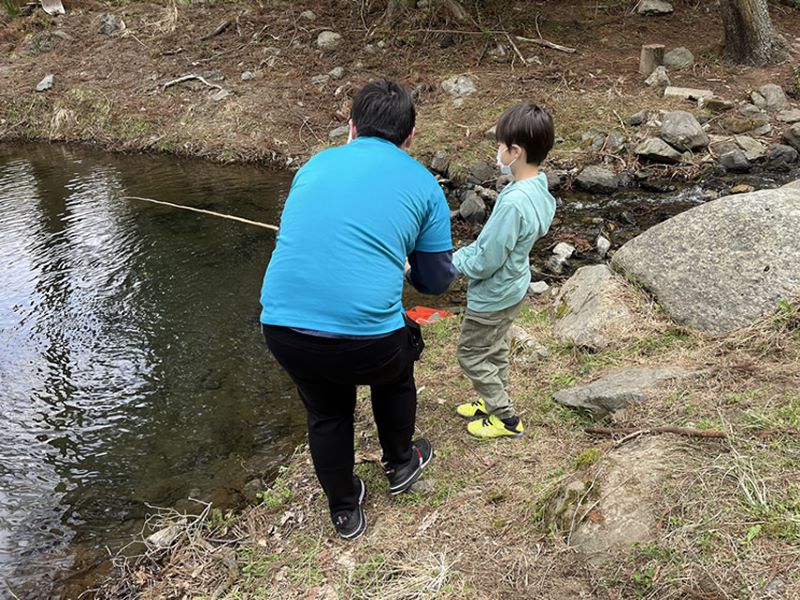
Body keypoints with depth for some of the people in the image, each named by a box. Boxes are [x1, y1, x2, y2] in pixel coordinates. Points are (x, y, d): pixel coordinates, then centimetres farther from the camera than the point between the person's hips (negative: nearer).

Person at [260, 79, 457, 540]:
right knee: (395, 373, 32)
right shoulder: (422, 183, 6)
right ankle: (401, 464, 52)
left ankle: (345, 510, 47)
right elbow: (437, 281, 13)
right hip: (365, 338, -3)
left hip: (283, 328, 3)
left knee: (327, 413, 29)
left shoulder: (316, 165, 15)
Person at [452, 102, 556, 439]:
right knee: (495, 351, 26)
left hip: (491, 297, -9)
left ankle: (506, 418, 22)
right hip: (513, 288, 9)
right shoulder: (539, 187, -6)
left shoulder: (514, 202, -35)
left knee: (470, 355, 11)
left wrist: (452, 262, -12)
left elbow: (485, 262, -28)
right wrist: (467, 252, 4)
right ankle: (494, 402, 45)